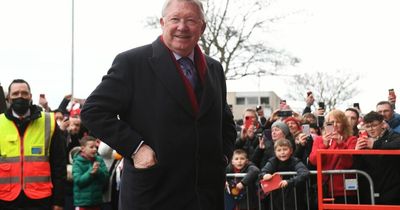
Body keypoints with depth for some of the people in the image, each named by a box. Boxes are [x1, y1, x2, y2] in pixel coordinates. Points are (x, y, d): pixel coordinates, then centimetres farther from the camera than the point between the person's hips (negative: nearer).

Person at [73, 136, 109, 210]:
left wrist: (98, 171, -21)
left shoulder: (99, 160, 2)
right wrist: (91, 172, -27)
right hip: (82, 202, -4)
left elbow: (106, 177, -3)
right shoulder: (78, 162, -9)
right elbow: (78, 180, -18)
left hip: (96, 201, 4)